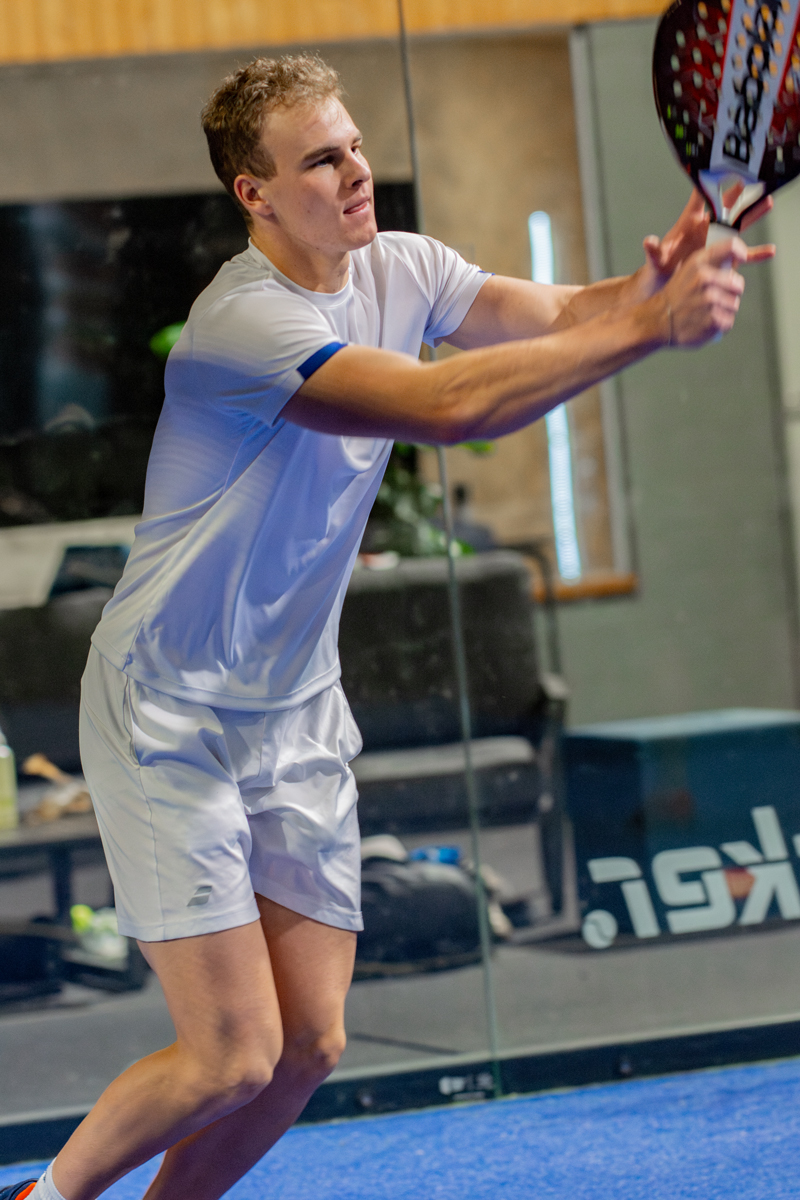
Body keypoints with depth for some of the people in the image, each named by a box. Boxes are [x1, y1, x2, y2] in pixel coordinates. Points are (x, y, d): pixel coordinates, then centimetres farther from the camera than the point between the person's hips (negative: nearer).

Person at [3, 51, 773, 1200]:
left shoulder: (399, 269, 2)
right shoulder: (242, 321, -25)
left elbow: (558, 312, -10)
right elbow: (449, 406, -36)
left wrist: (645, 281, -33)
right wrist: (649, 325, -39)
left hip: (300, 714, 8)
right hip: (173, 718, -7)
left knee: (309, 1044, 4)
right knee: (234, 1056, -9)